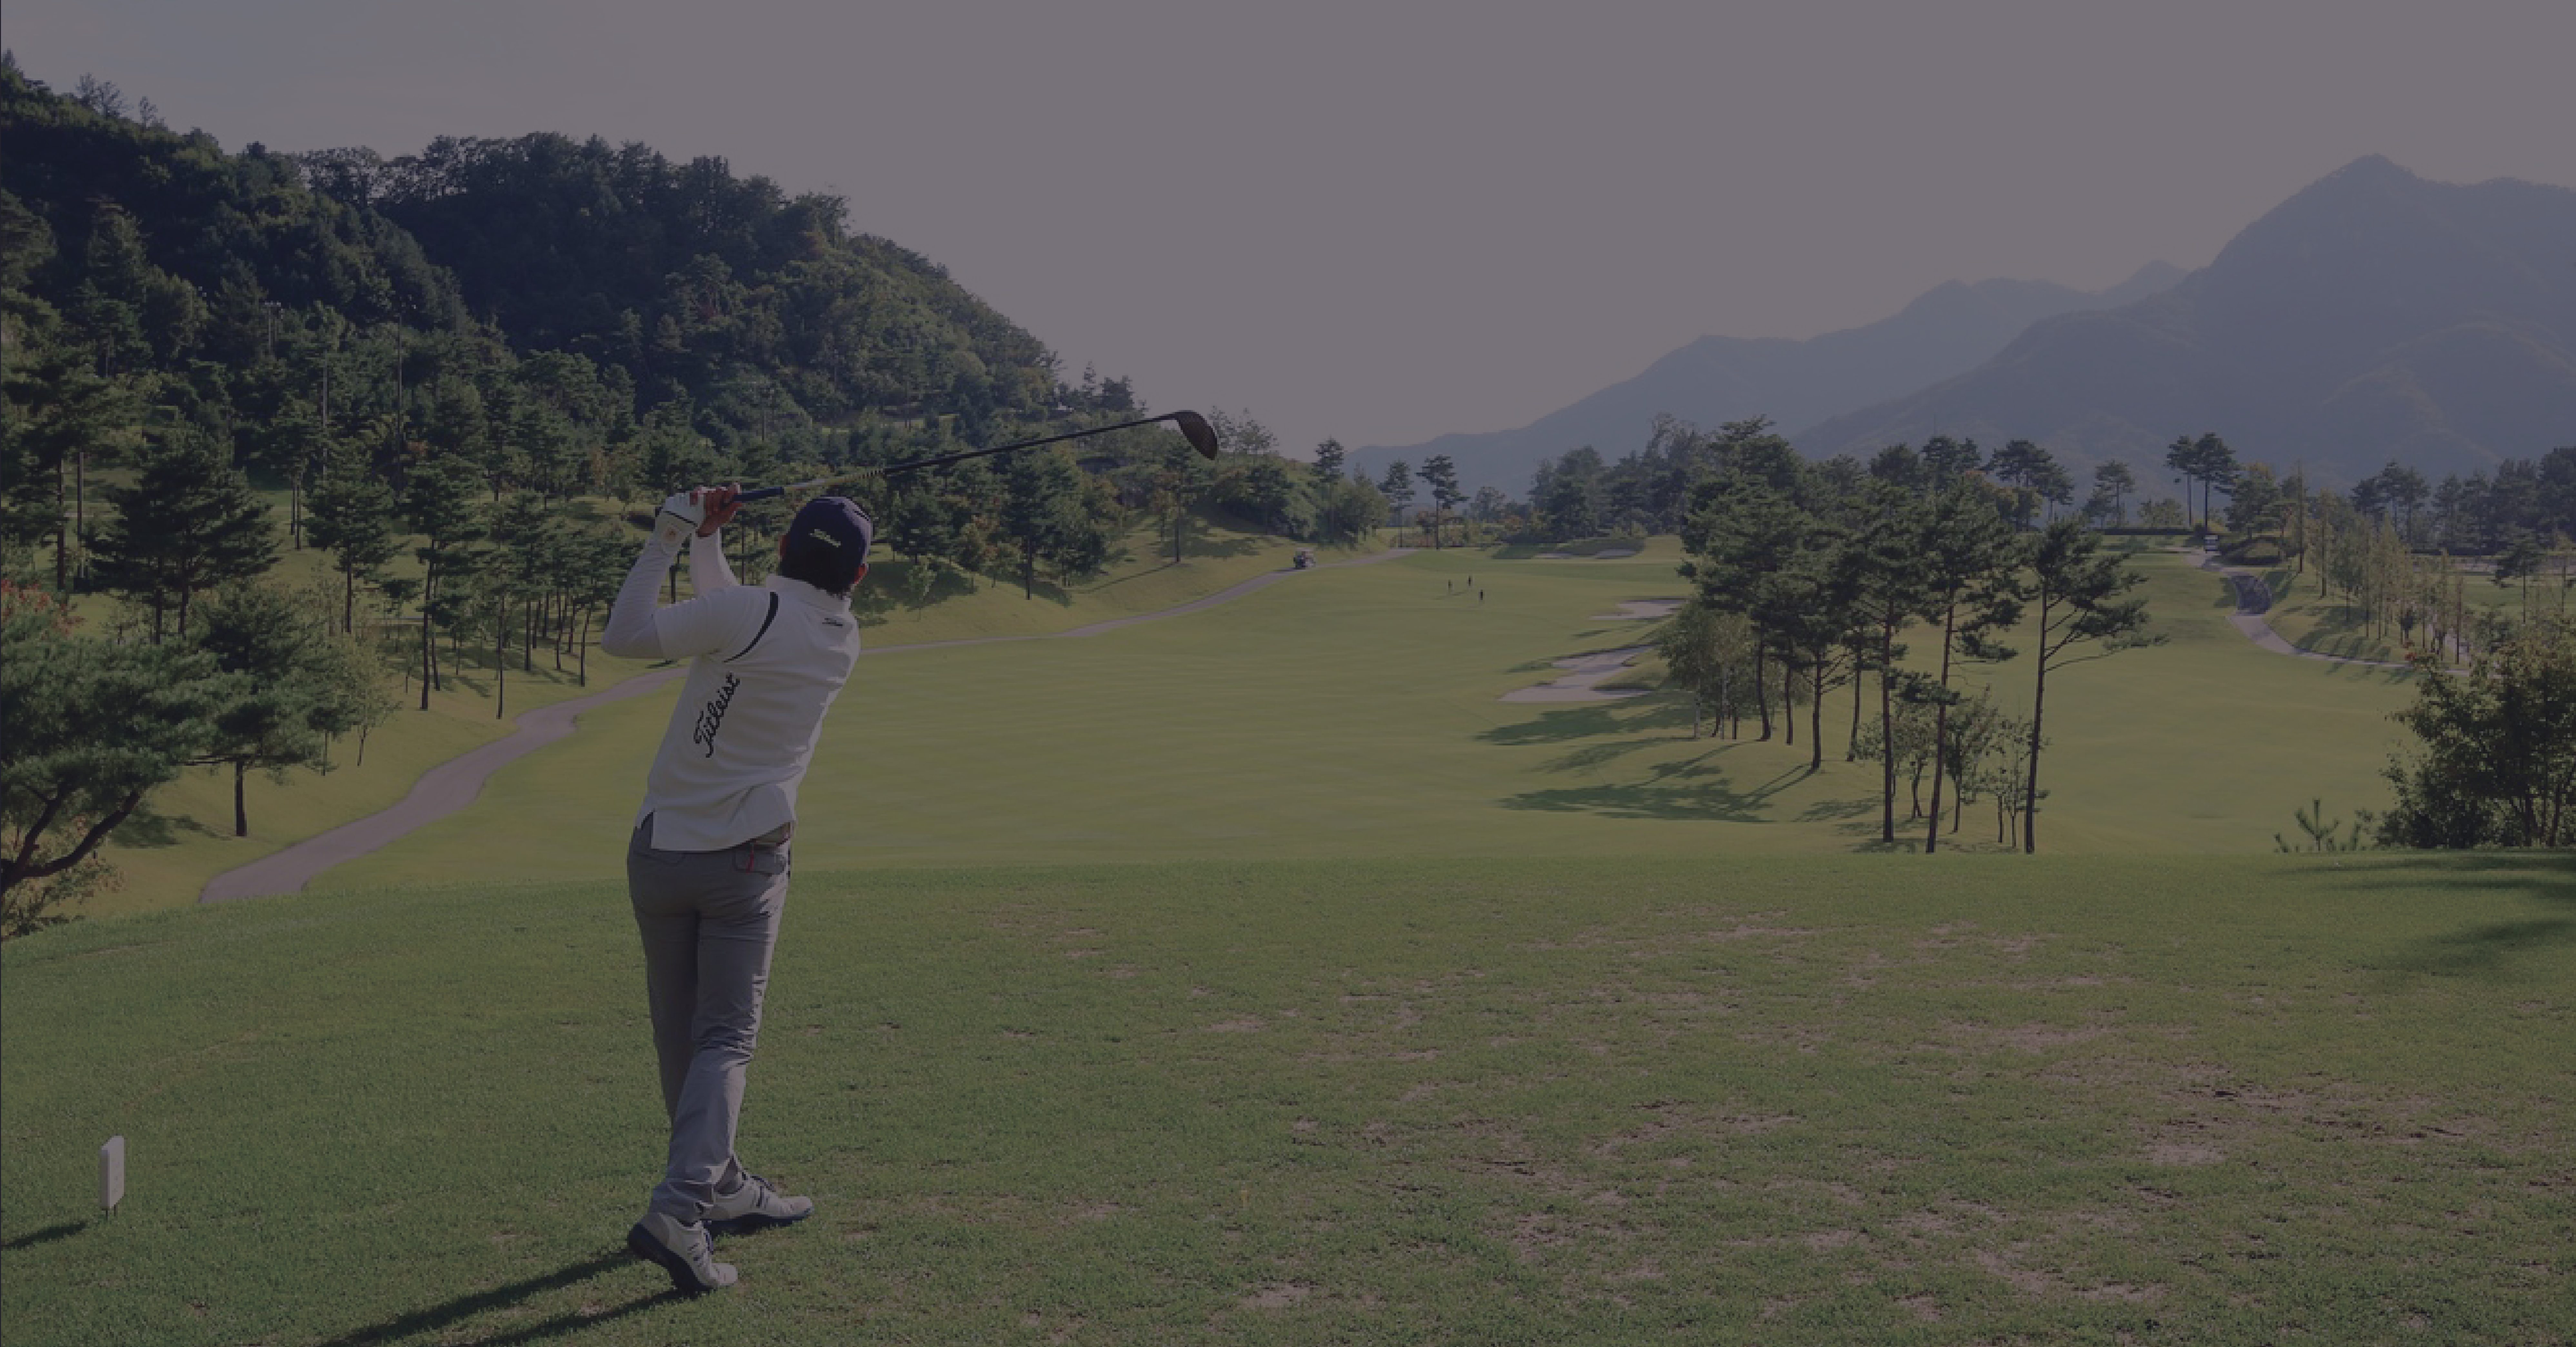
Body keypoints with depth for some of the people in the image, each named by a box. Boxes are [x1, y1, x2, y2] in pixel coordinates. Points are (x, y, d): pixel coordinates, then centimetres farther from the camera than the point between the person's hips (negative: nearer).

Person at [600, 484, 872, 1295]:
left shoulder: (752, 613, -13)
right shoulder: (843, 643, 2)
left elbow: (624, 639, -7)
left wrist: (667, 539, -1)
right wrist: (704, 544, 18)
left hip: (661, 853, -1)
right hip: (746, 863, 1)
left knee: (679, 1036, 14)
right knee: (725, 1040, 1)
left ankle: (720, 1188, 27)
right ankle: (678, 1211, -17)